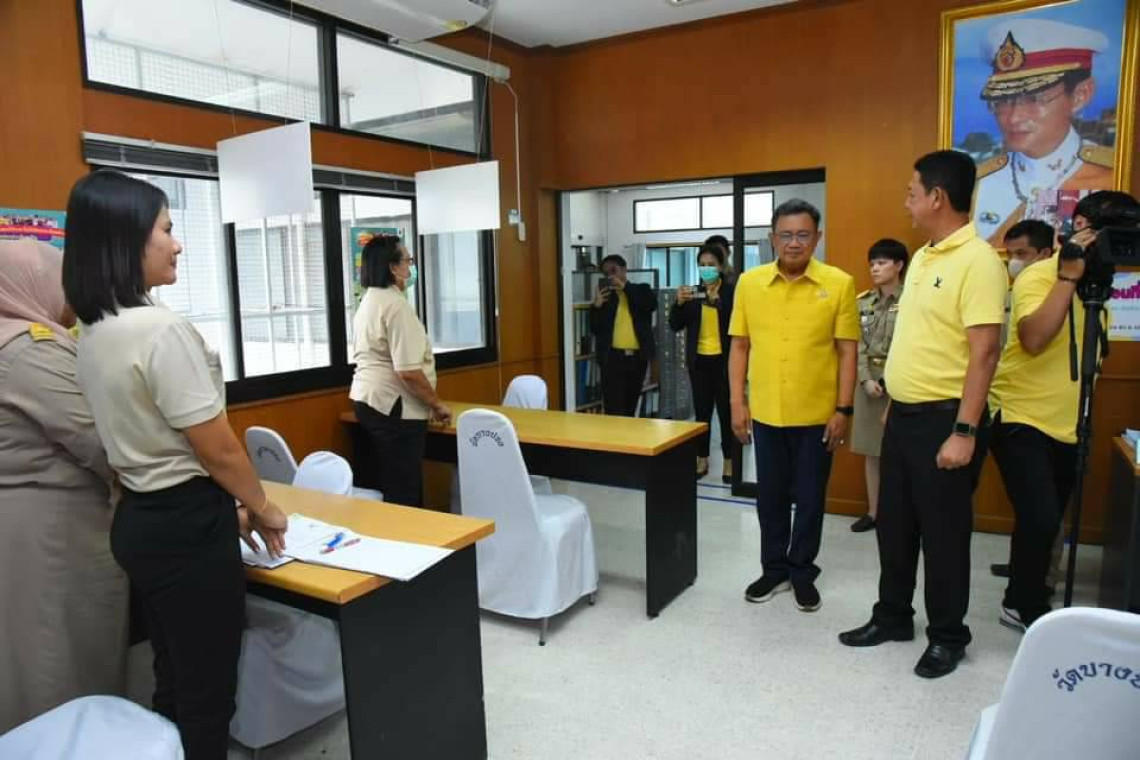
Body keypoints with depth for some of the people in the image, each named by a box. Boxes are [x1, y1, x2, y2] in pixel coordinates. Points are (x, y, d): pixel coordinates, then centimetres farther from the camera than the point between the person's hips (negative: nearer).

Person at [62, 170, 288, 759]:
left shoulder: (93, 332, 7)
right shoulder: (160, 329, -22)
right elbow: (218, 450, -19)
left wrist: (227, 506, 17)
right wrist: (261, 507, -1)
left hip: (139, 519, 9)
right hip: (185, 528, -9)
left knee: (173, 684, 23)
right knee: (206, 696, 8)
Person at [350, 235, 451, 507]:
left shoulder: (370, 300, 13)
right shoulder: (396, 304, -18)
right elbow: (409, 371, -24)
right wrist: (438, 405, -11)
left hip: (370, 400, 10)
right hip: (394, 407, -10)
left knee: (390, 487, 19)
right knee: (404, 494, -3)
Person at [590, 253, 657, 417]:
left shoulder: (641, 290, 10)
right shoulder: (604, 295, 8)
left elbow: (652, 305, -13)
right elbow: (595, 329, 1)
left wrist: (624, 286, -14)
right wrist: (597, 306, -15)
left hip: (637, 357, 1)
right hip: (612, 357, -1)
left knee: (630, 407, 11)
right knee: (614, 410, -8)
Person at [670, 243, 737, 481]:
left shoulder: (731, 291, -4)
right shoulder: (693, 293, 8)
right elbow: (675, 326, 3)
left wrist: (717, 300, -27)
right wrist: (679, 303, -14)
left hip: (723, 360, -3)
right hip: (699, 360, 4)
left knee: (726, 411, 1)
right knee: (702, 411, 8)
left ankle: (729, 461, 11)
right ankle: (702, 460, 18)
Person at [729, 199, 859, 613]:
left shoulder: (839, 283, -5)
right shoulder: (749, 282, 1)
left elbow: (847, 351, -4)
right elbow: (740, 346, 5)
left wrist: (844, 409, -7)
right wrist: (737, 402, 1)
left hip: (817, 414, -2)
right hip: (765, 413, 2)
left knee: (810, 498, 11)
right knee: (770, 497, 14)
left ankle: (802, 572, 28)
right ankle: (774, 569, 30)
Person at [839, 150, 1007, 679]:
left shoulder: (978, 260, -16)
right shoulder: (922, 257, 12)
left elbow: (984, 352, -20)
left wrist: (965, 431, -23)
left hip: (943, 419, -8)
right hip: (903, 415, 9)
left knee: (942, 532, 5)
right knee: (894, 524, 16)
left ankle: (947, 637, 24)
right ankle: (892, 616, 32)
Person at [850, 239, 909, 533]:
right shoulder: (862, 302, 8)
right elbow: (857, 345, 4)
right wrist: (867, 380, -8)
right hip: (869, 381, 5)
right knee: (871, 450, 10)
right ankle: (873, 511, 20)